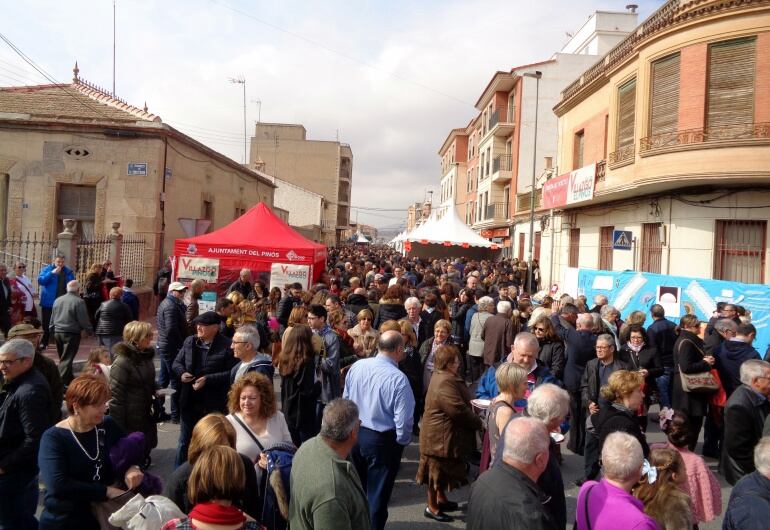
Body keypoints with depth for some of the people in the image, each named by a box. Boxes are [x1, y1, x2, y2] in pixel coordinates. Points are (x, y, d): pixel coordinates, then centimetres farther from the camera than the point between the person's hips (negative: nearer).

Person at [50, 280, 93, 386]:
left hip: (57, 332, 7)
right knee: (67, 358, -4)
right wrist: (90, 330, 1)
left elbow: (52, 317, 16)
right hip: (71, 334, -7)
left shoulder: (58, 300, 7)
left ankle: (68, 378, 32)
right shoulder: (79, 301, -15)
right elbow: (83, 319, -13)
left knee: (63, 357, 20)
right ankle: (62, 381, -9)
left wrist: (52, 330, 27)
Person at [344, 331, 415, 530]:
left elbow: (345, 400, 3)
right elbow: (403, 421, -23)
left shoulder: (357, 366, -8)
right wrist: (403, 441, -3)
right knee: (377, 495, 12)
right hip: (383, 440, -6)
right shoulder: (398, 379, -25)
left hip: (354, 434, 6)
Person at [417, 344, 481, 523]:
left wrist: (470, 405, 1)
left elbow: (460, 404, 18)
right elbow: (458, 410, -29)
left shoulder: (443, 376, 8)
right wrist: (478, 422, -16)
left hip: (443, 434, 11)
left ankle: (441, 499, 40)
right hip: (441, 436, -11)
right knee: (437, 470, 5)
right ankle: (432, 507, 20)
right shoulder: (445, 382, -28)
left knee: (443, 469, 24)